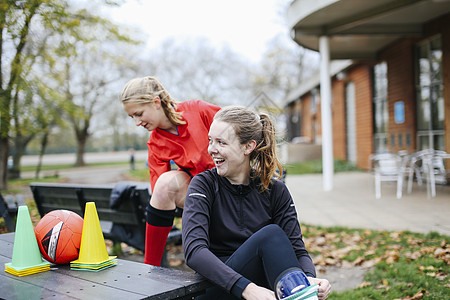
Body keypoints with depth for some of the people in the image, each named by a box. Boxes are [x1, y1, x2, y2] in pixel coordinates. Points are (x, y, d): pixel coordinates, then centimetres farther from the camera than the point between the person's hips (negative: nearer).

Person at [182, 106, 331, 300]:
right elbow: (194, 250, -22)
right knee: (271, 233, -28)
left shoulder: (275, 191, 1)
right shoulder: (203, 185, -7)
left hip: (263, 281, 2)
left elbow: (297, 249, -3)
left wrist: (309, 277, -28)